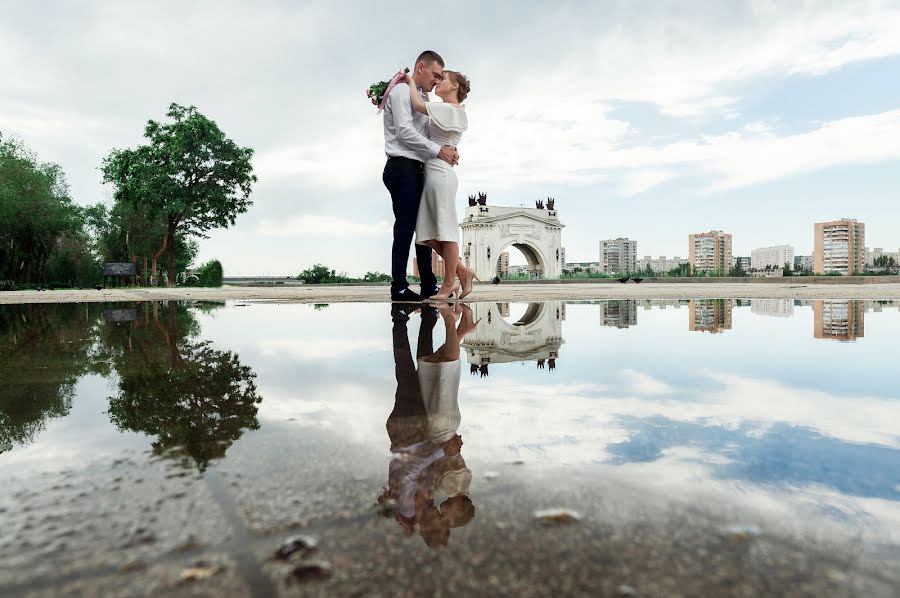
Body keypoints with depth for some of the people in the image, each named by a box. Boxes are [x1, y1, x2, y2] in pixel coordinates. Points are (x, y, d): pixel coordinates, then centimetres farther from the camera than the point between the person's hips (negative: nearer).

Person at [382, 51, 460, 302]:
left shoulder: (423, 98, 23)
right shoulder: (401, 91, -4)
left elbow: (427, 134, 21)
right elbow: (404, 132, -16)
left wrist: (448, 148, 1)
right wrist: (438, 150, -14)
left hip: (416, 169, 9)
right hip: (401, 167, -9)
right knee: (405, 227, -10)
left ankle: (429, 286, 13)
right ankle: (399, 288, -5)